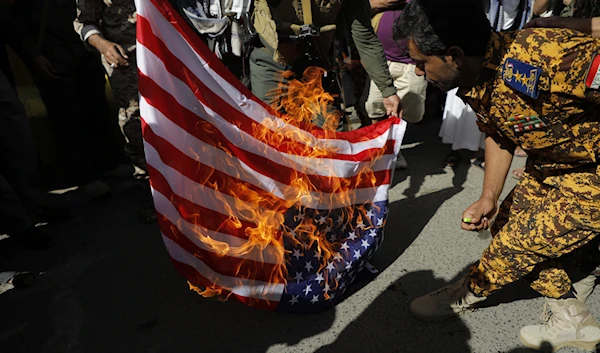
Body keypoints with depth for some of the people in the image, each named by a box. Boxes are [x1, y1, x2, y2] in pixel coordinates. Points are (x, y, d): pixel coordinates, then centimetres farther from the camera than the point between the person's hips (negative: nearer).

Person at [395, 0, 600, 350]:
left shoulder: (545, 60, -38)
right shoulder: (477, 83, -10)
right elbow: (499, 135, 4)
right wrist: (489, 198, -3)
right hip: (553, 165, 8)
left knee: (522, 239, -3)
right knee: (508, 222, 12)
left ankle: (467, 294, 27)